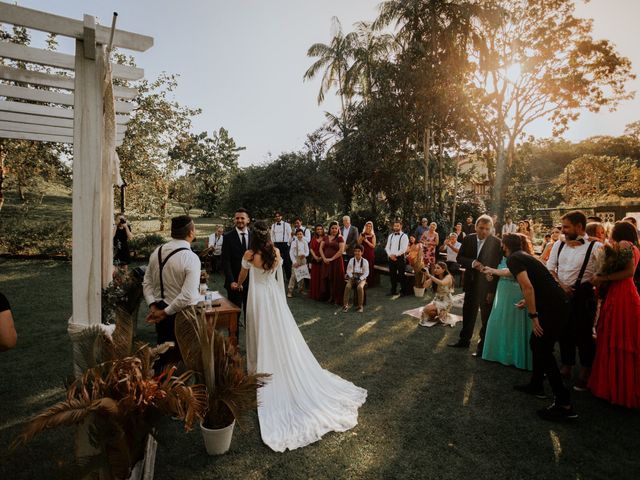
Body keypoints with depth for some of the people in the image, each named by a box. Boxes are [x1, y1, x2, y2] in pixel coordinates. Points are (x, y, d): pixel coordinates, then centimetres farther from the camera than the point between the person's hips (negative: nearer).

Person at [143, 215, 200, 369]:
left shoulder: (157, 251, -1)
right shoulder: (191, 258, -22)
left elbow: (147, 283, 5)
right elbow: (188, 296, -26)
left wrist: (153, 307, 0)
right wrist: (165, 313, -16)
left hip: (160, 309, 7)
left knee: (163, 353, 24)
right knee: (181, 357, 12)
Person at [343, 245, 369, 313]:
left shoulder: (365, 261, -5)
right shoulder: (351, 260, 2)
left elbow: (366, 273, -3)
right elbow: (348, 270, 7)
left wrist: (360, 279, -16)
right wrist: (352, 277, -10)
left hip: (362, 278, -2)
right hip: (352, 277, 2)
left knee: (360, 287, -33)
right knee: (347, 286, -27)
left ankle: (360, 306, -17)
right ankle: (345, 305, -18)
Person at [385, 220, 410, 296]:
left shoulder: (404, 236, -4)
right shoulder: (391, 236, 14)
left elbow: (403, 249, -13)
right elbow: (387, 247, 10)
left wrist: (395, 255, -14)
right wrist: (390, 255, -6)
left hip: (400, 257, -5)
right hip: (391, 258, 6)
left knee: (401, 275, -1)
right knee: (392, 274, 10)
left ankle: (403, 291, 10)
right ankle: (393, 290, 21)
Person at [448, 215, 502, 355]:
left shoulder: (496, 243, -15)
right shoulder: (469, 239, -3)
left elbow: (499, 266, -13)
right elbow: (459, 258, 1)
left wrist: (492, 290, -15)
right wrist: (472, 263, -20)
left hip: (488, 284, -4)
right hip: (471, 282, 5)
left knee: (486, 316, 8)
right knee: (468, 312, 17)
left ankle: (483, 345, 22)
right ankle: (464, 340, 34)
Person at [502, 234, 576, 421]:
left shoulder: (513, 259, -10)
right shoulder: (524, 256, 19)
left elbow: (527, 286, -22)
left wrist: (533, 316, -19)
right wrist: (528, 302, 48)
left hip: (551, 307, -10)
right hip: (557, 303, 10)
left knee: (543, 350, -5)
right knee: (536, 344, 19)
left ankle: (564, 404, -2)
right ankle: (536, 386, 32)